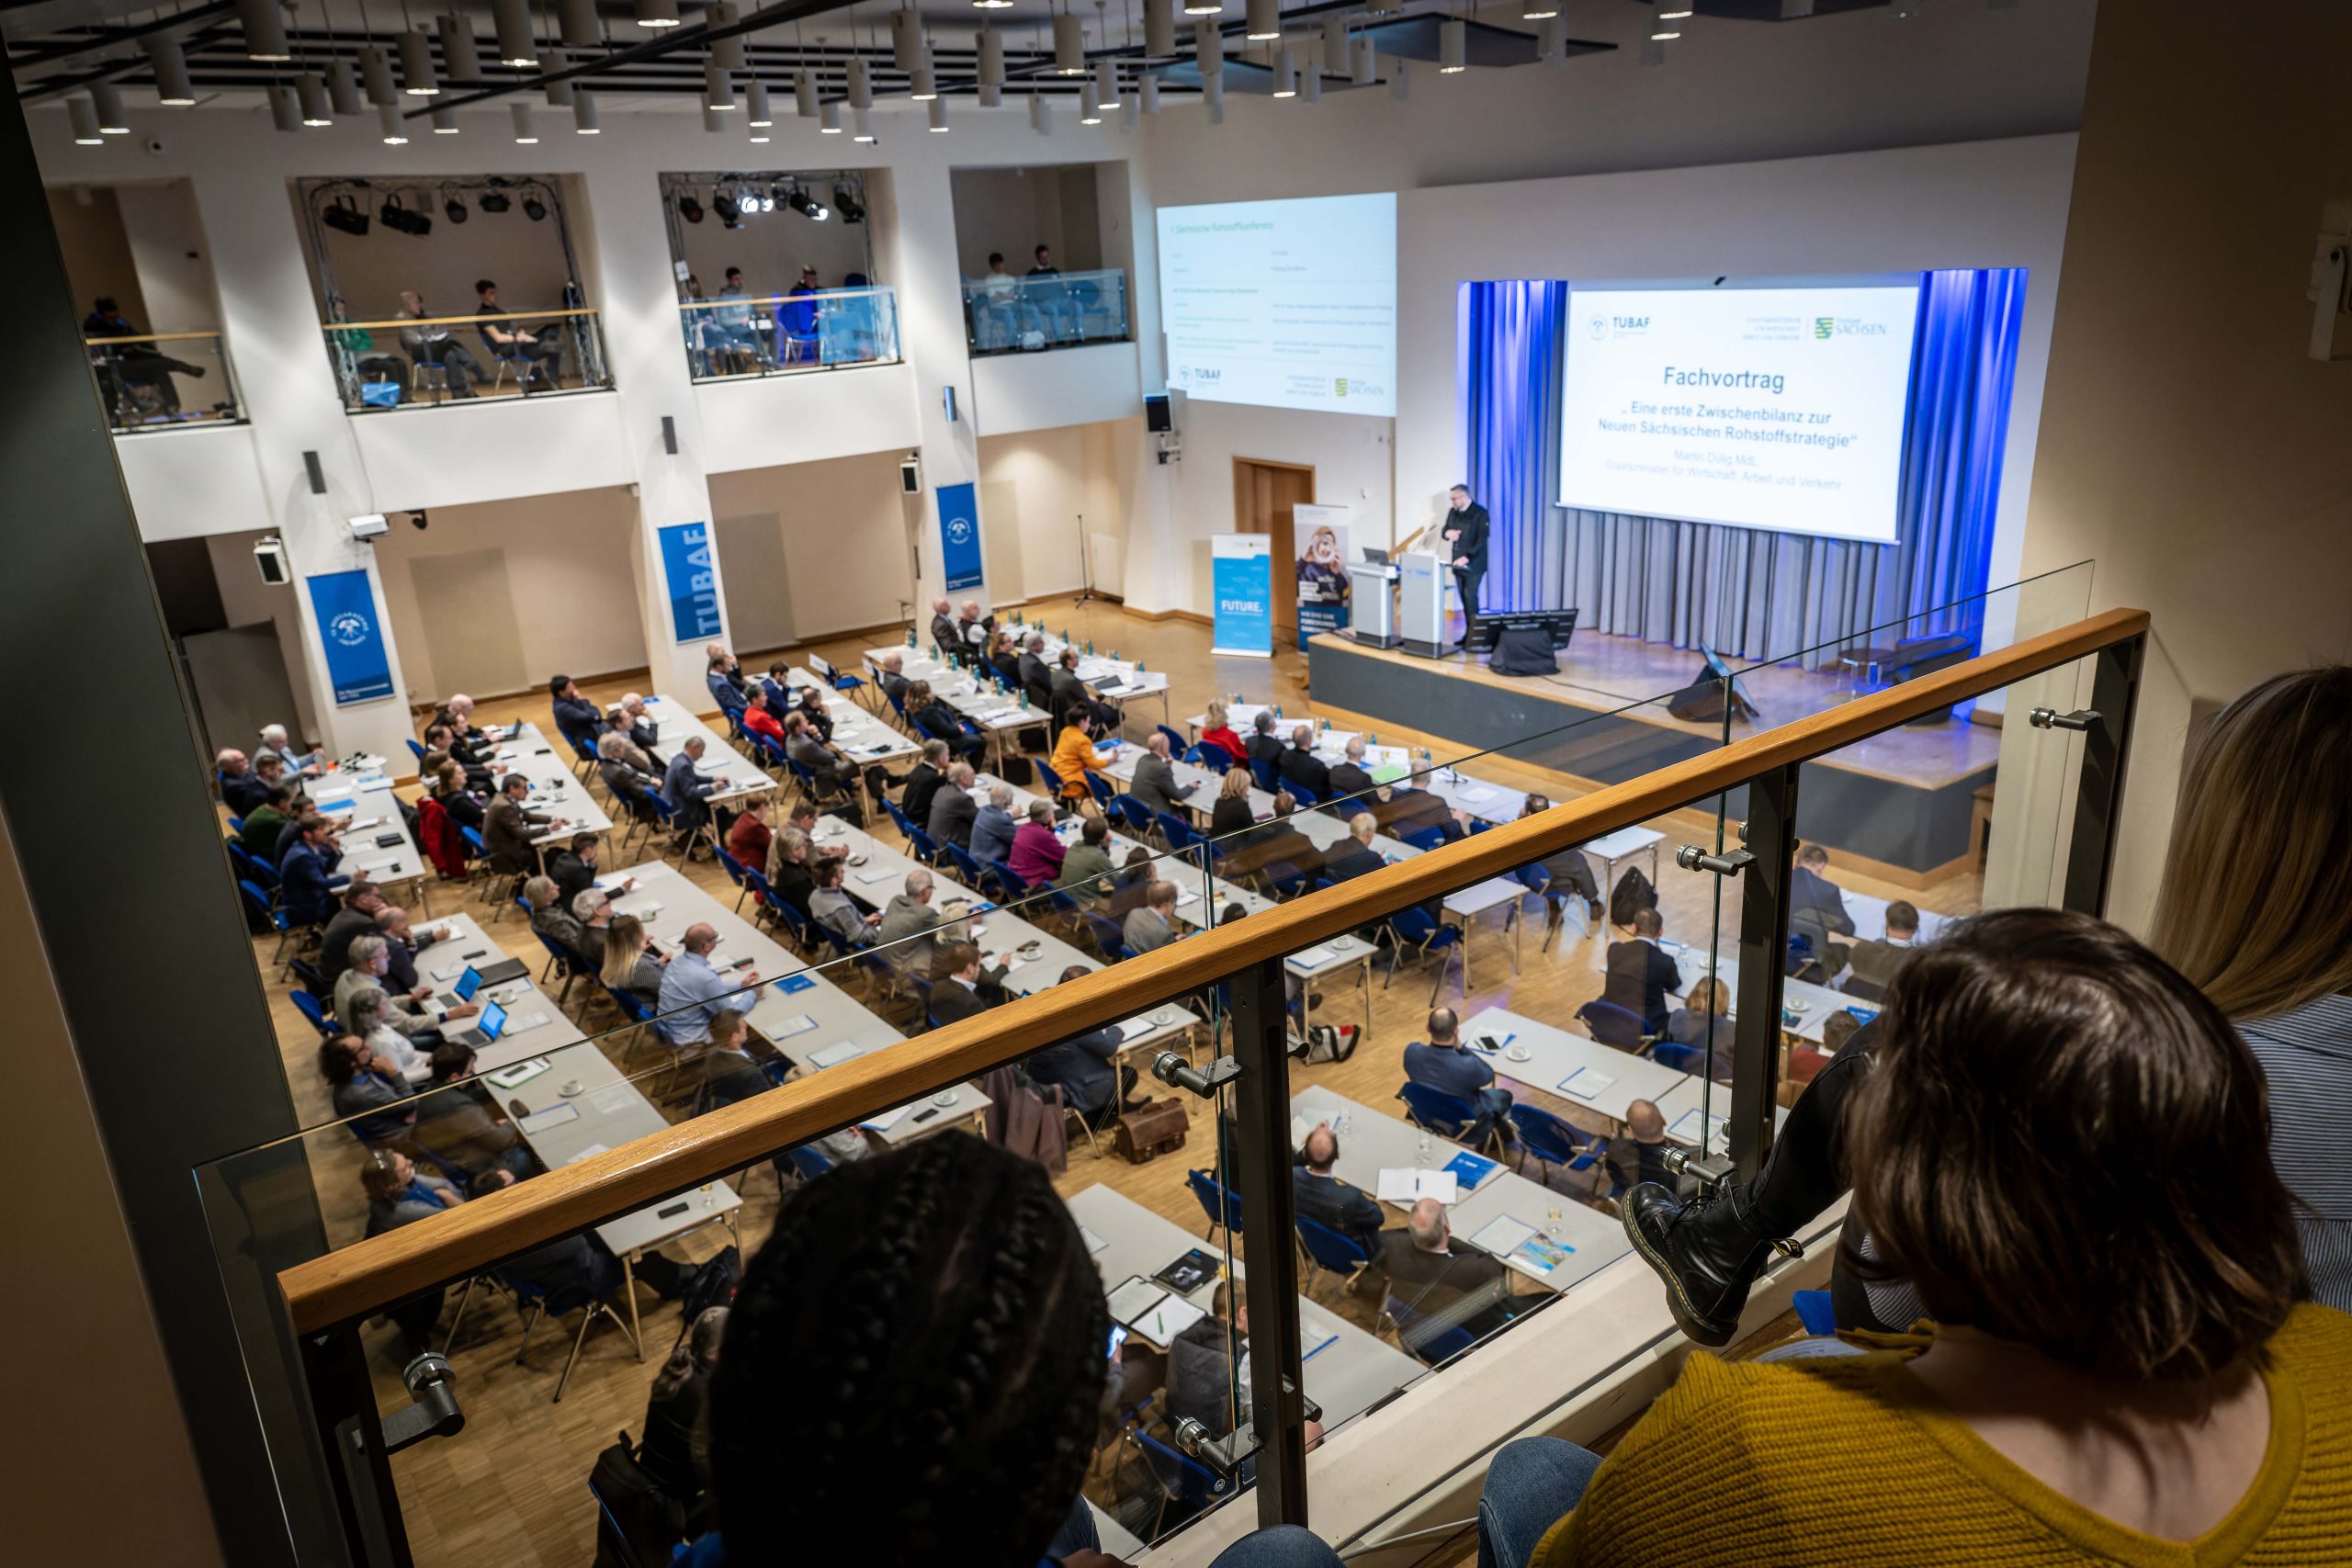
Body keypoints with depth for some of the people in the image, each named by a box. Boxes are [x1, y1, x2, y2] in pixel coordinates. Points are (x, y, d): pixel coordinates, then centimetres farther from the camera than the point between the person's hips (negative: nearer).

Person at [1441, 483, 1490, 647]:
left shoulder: (1480, 513, -11)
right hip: (1458, 563, 7)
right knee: (1464, 598, 7)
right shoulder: (1453, 512, 10)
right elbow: (1445, 530, 19)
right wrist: (1448, 533, -7)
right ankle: (1468, 632, 12)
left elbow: (1482, 539, -17)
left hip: (1474, 564, -7)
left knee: (1470, 597, -12)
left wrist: (1467, 557, -26)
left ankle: (1473, 635, -10)